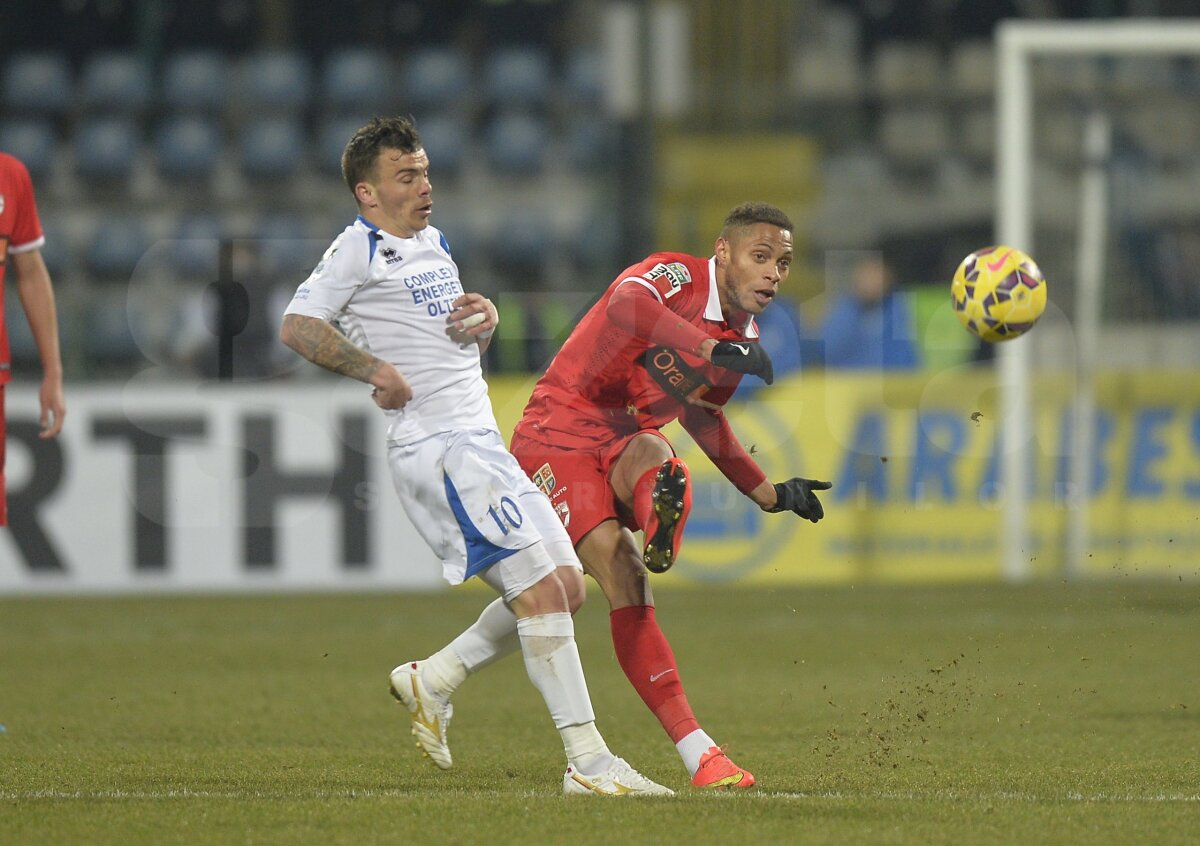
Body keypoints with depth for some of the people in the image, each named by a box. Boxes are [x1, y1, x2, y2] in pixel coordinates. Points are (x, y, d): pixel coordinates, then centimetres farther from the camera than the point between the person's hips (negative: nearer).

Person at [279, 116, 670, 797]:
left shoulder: (434, 244, 21)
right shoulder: (361, 249, -5)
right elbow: (297, 326, -13)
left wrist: (485, 318, 7)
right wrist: (376, 369, -19)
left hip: (484, 444, 9)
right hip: (437, 451, -9)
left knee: (565, 586, 5)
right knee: (541, 588, -16)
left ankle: (430, 683, 18)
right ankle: (588, 761, -17)